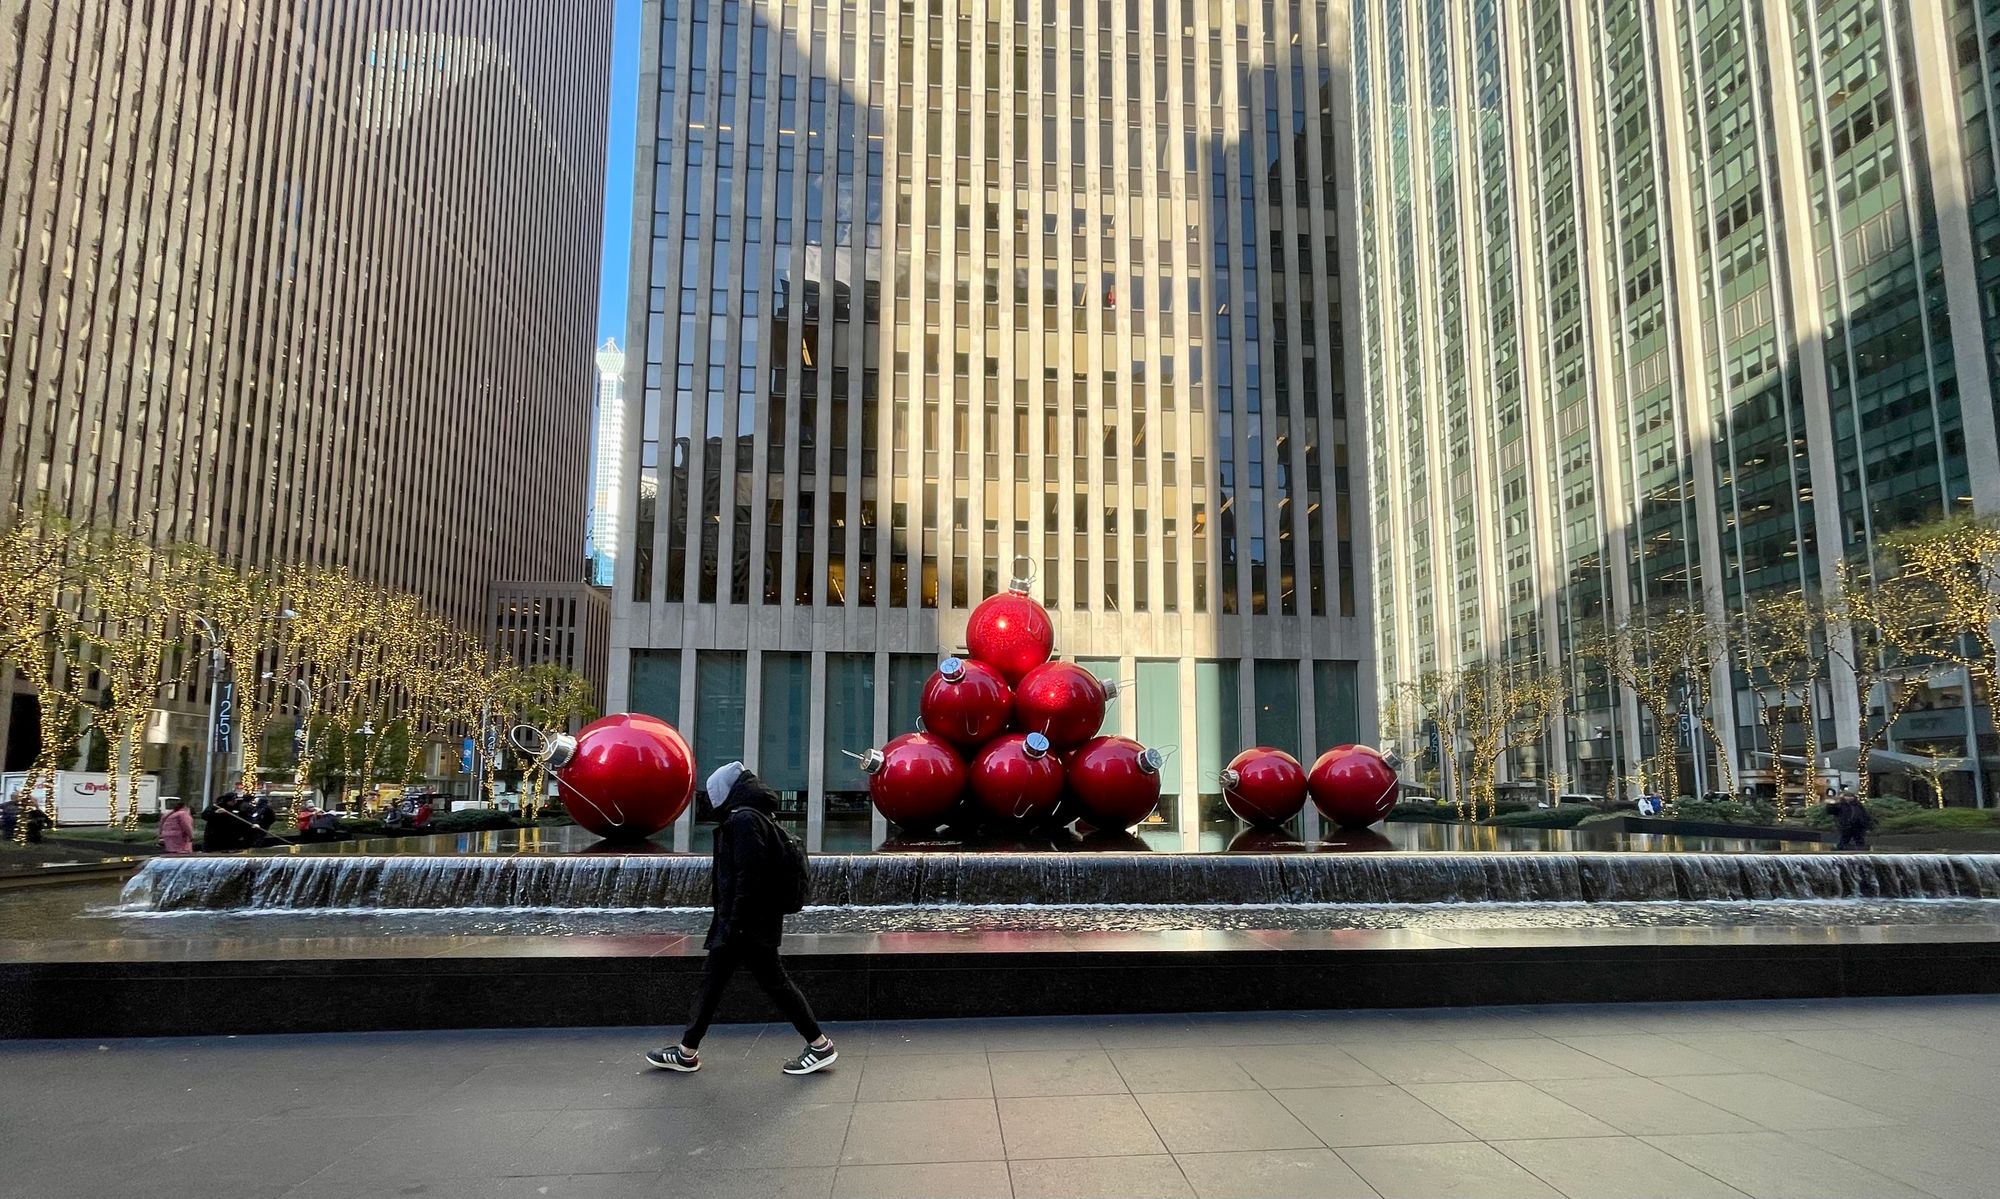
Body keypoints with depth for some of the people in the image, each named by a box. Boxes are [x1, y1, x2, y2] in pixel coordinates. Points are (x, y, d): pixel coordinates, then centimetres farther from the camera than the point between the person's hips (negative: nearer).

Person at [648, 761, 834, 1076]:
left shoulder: (744, 819, -17)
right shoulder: (759, 817, 13)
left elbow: (748, 877, -24)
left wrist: (735, 923, -21)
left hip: (749, 924, -10)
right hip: (751, 921, 10)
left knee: (774, 981, -2)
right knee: (712, 977, 15)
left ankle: (820, 1045, 7)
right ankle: (687, 1052, 24)